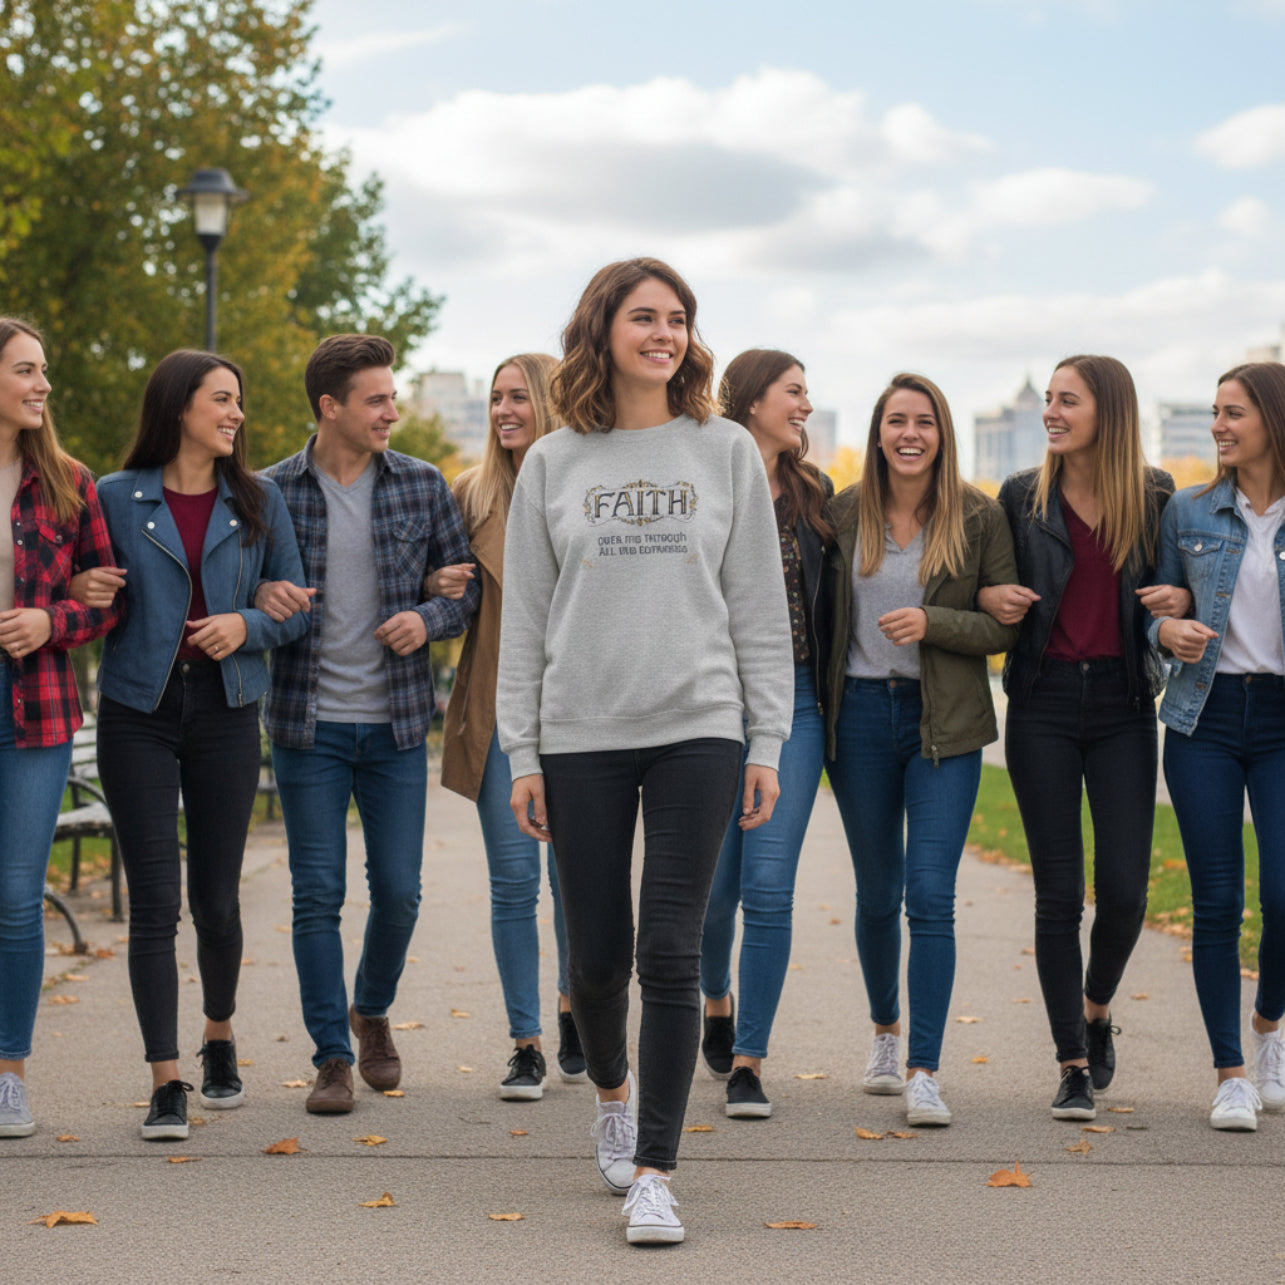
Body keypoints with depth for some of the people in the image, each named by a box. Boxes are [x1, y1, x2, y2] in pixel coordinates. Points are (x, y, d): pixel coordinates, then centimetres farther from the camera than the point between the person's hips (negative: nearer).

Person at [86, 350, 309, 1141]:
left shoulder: (259, 502, 7)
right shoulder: (117, 499, 3)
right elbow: (94, 597, 11)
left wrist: (248, 624, -10)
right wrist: (90, 597, -11)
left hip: (226, 712, 1)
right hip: (138, 711, -1)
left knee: (216, 898, 6)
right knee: (155, 899, -6)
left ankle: (220, 1039, 32)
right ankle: (166, 1082, -3)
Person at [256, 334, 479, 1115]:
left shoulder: (422, 485, 3)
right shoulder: (272, 492, -1)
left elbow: (472, 587, 8)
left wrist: (429, 619, -12)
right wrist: (259, 597, -17)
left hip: (396, 724, 1)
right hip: (308, 725, -1)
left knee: (399, 893, 4)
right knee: (318, 894, -1)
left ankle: (372, 1013, 31)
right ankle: (333, 1057, 9)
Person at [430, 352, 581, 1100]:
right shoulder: (472, 493, 8)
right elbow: (444, 583, 19)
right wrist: (440, 588, -3)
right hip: (499, 708, 1)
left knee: (573, 875, 5)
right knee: (514, 878, -1)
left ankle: (575, 1011, 29)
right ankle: (527, 1045, 7)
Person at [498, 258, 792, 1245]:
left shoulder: (727, 453, 6)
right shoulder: (554, 464, 7)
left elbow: (760, 608, 6)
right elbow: (524, 618, 7)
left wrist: (768, 741, 1)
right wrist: (522, 753, 2)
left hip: (697, 730, -1)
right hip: (581, 737, 1)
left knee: (671, 952, -6)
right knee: (599, 954, 7)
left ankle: (653, 1173, -1)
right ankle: (613, 1087, 38)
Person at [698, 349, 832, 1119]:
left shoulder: (813, 493, 11)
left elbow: (827, 597, 15)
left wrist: (832, 692, 9)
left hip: (794, 706, 2)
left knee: (769, 889, -5)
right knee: (714, 884, 5)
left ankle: (748, 1063, 3)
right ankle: (718, 1003, 36)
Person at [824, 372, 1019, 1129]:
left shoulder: (980, 517, -2)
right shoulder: (846, 512, 4)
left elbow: (1009, 626, -2)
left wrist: (931, 623, -18)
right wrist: (818, 702, 2)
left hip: (946, 723, -2)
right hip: (861, 714, 3)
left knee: (931, 896, -11)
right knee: (876, 894, 13)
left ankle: (924, 1072, -8)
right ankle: (886, 1030, 35)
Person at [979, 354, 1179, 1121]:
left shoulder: (1155, 495, 4)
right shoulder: (1023, 496, 5)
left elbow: (1182, 582, 15)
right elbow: (992, 586, 15)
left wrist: (1183, 600, -7)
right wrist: (990, 598, -7)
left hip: (1122, 705, 0)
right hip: (1044, 703, 0)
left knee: (1125, 889, -5)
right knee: (1059, 891, 0)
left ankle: (1097, 1010, 26)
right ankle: (1075, 1066, 8)